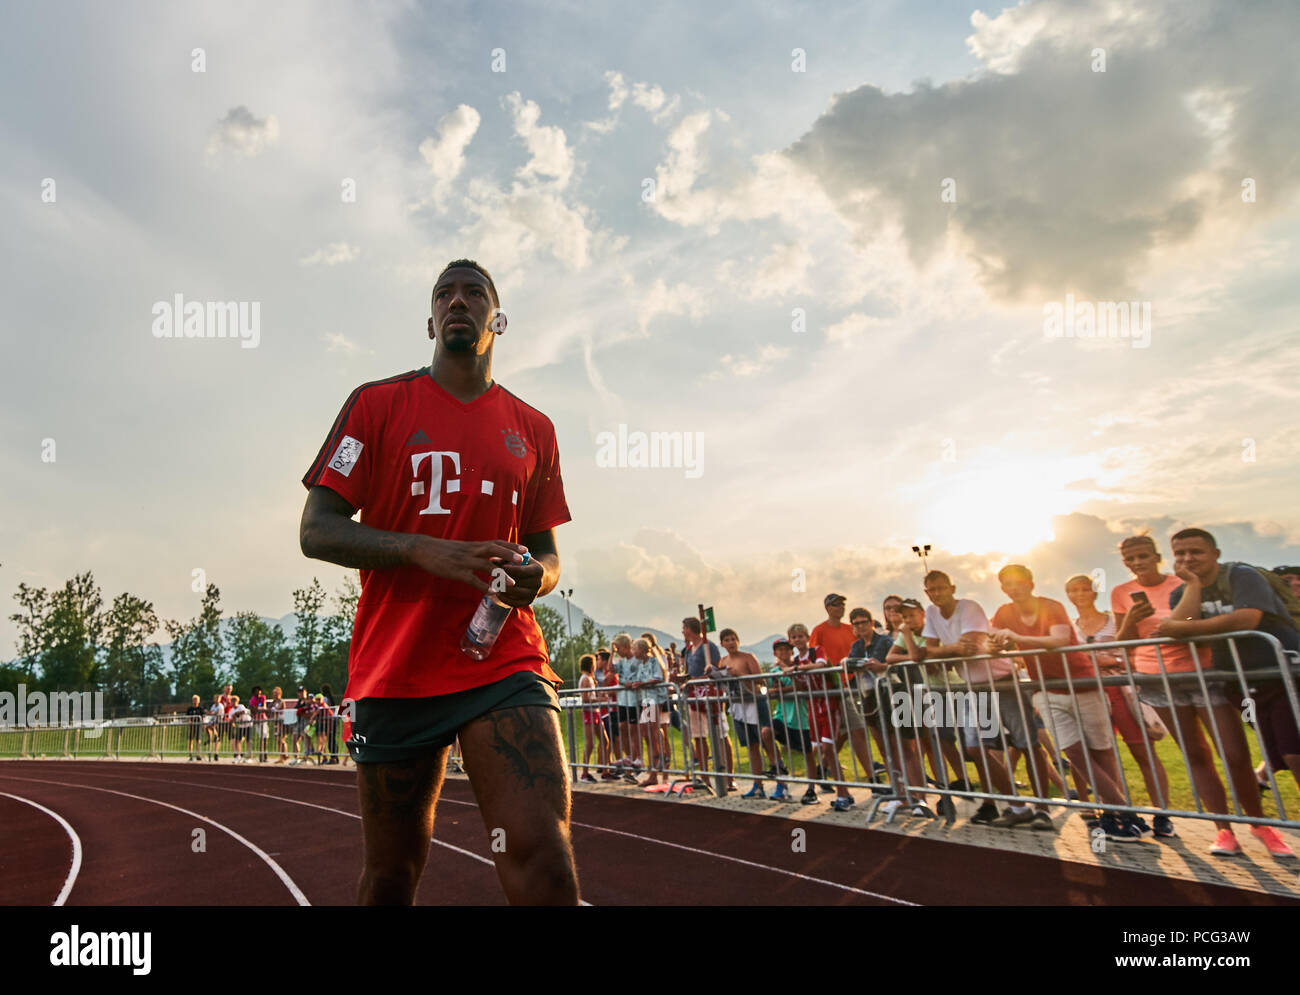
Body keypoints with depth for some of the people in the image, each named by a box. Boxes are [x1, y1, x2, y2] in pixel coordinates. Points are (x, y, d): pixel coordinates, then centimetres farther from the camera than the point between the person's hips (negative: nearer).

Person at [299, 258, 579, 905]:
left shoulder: (533, 428, 11)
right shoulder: (378, 403, 4)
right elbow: (316, 531, -1)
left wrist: (536, 578, -7)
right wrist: (423, 549, -17)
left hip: (505, 665, 1)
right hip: (395, 673, 0)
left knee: (544, 862, -16)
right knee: (390, 879, 14)